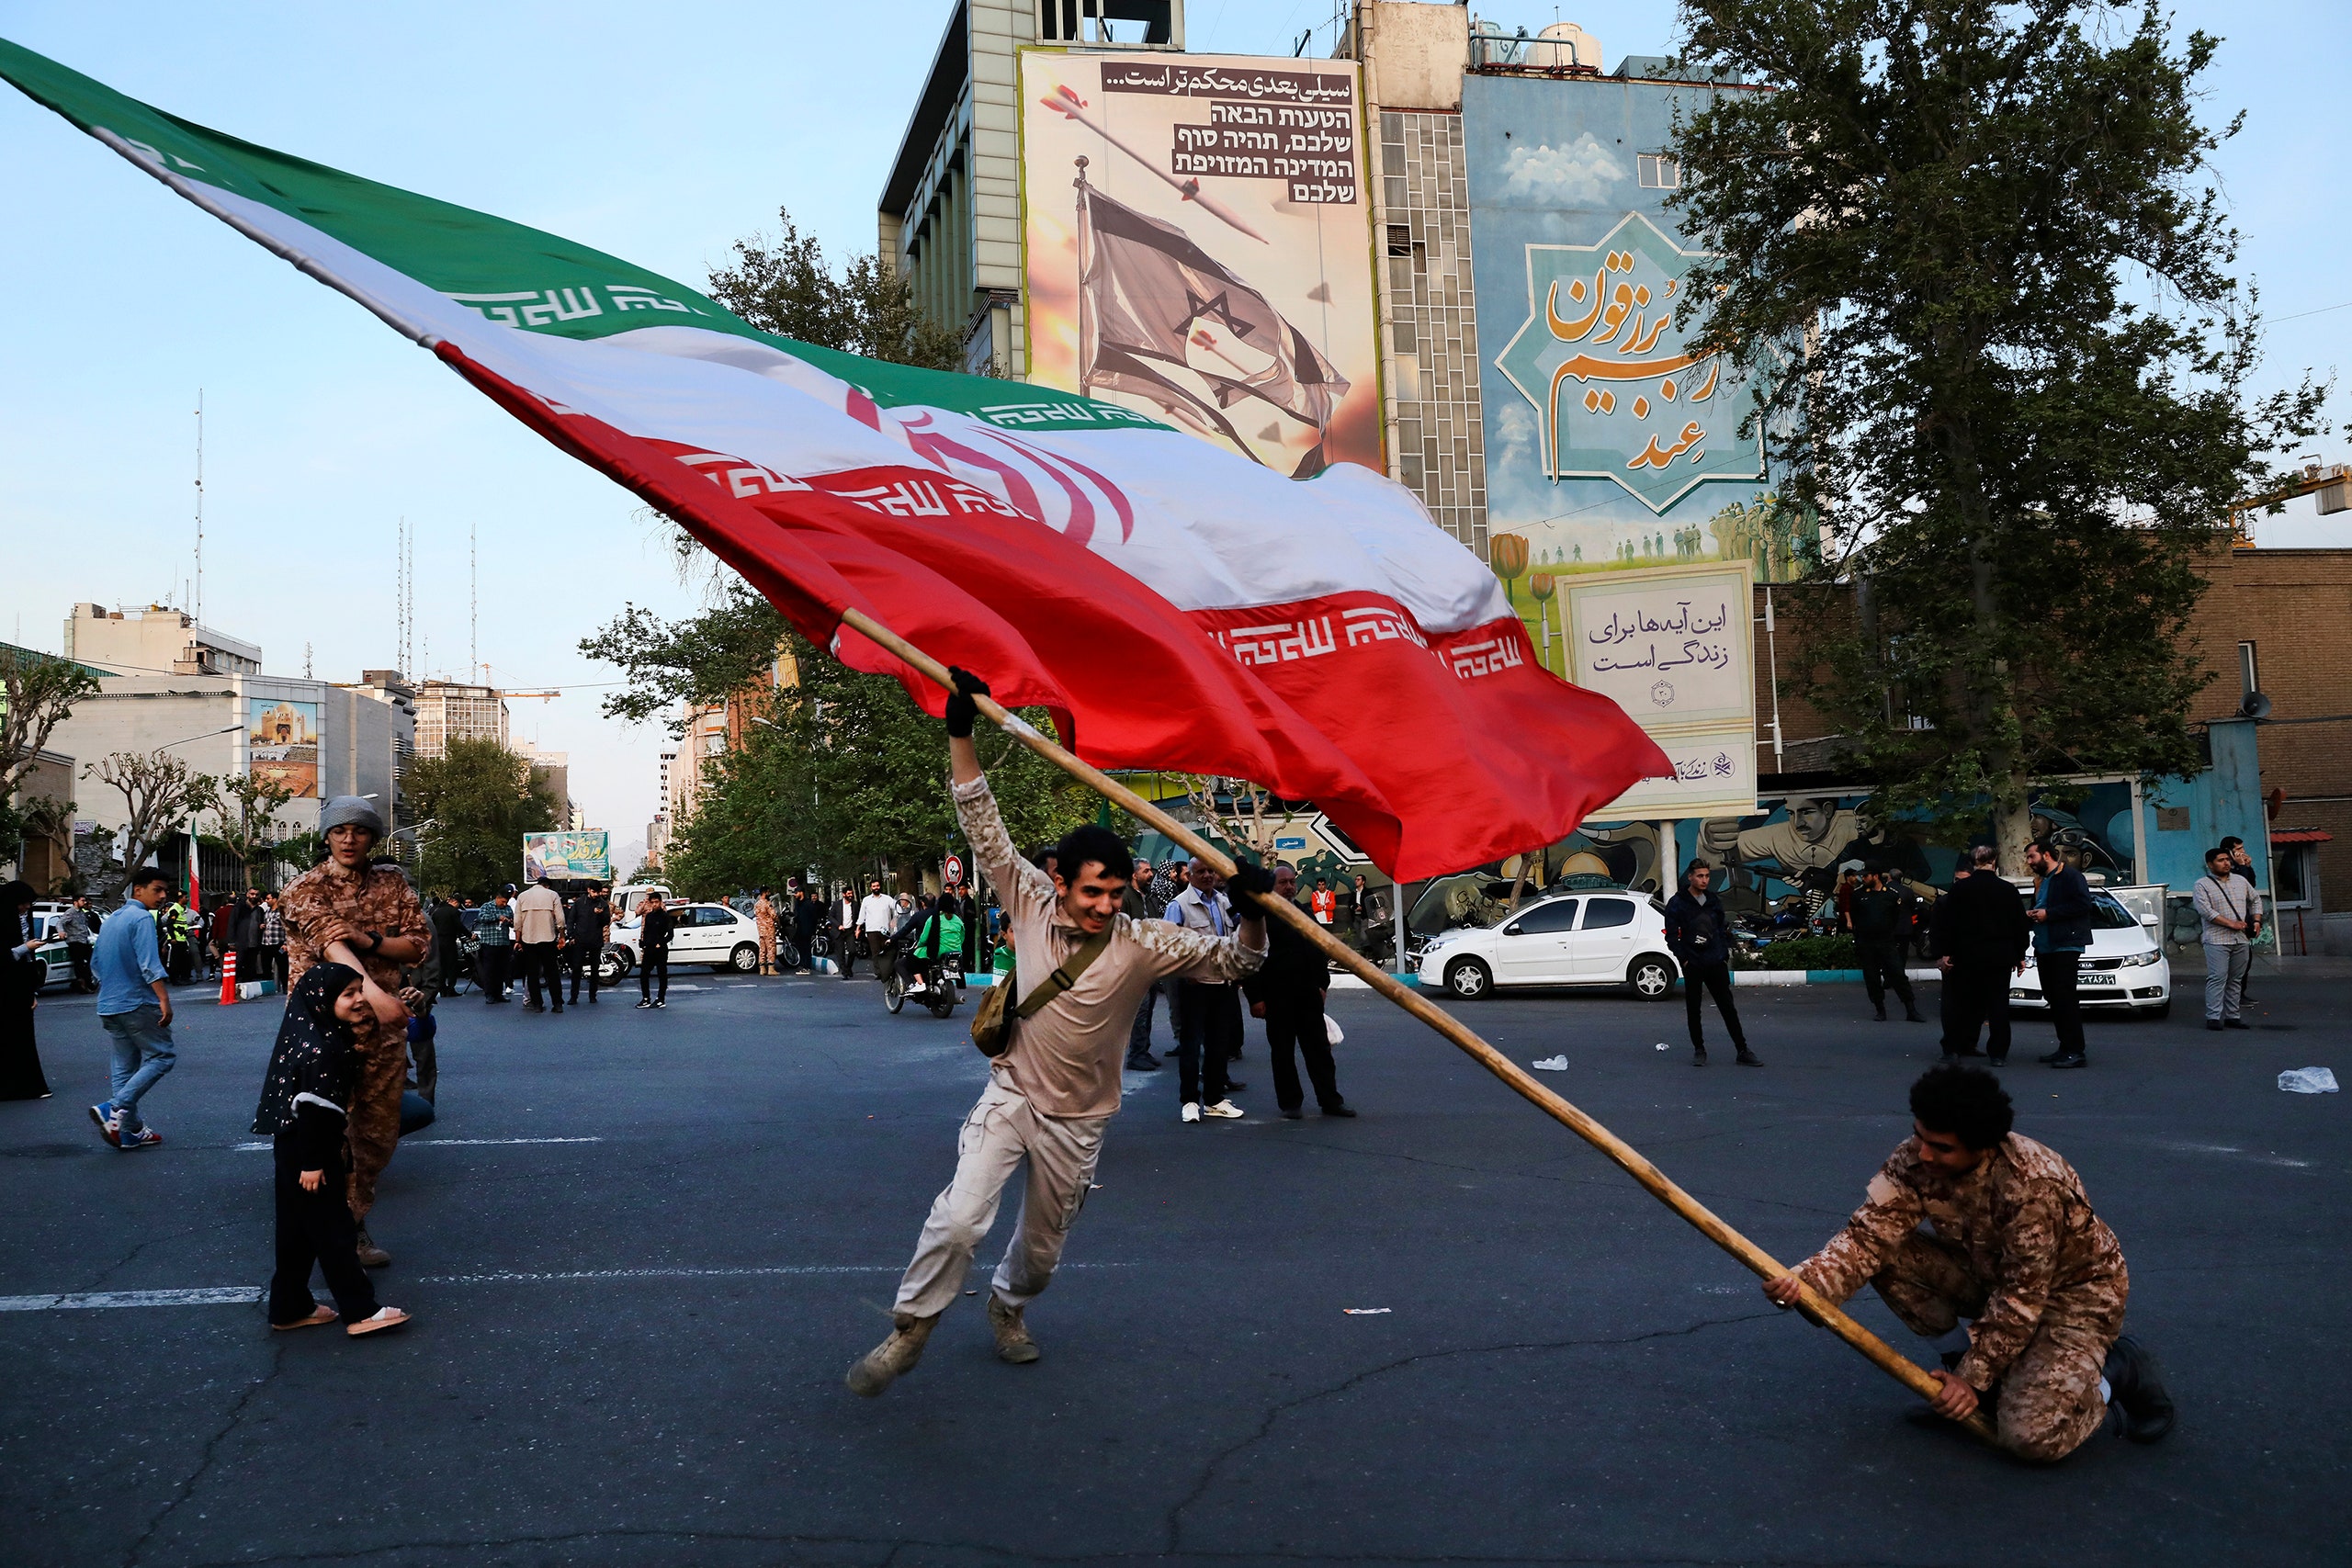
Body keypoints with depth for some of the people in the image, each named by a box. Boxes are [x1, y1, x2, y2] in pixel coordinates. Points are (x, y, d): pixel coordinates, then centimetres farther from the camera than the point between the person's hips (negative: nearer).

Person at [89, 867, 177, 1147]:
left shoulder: (109, 922, 17)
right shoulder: (142, 919, -11)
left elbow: (96, 965, 25)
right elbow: (149, 965, -22)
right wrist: (164, 1000, -25)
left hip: (109, 1007, 9)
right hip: (138, 1003, -9)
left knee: (125, 1066, 10)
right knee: (162, 1056, -3)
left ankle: (131, 1130, 9)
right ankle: (116, 1108, -17)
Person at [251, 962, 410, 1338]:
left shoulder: (331, 1039, 8)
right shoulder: (322, 1050, -23)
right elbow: (312, 1107, -25)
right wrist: (312, 1163, -22)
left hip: (296, 1148, 10)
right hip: (305, 1151, -10)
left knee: (300, 1231, 17)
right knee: (332, 1228, -4)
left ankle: (290, 1307, 26)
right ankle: (360, 1311, 2)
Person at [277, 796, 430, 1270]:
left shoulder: (392, 882, 8)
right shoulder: (306, 888, -5)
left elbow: (421, 943, 3)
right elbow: (331, 946, -22)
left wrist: (370, 940, -17)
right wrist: (375, 994, -38)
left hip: (382, 1027, 5)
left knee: (380, 1133, 12)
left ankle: (353, 1219, 29)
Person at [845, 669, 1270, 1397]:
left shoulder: (1143, 944, -12)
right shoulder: (1032, 903, -9)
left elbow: (1232, 960, -12)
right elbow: (985, 830, -11)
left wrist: (1252, 912, -34)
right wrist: (961, 735, -18)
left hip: (1076, 1120, 1)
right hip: (1008, 1097, -1)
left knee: (1042, 1248, 16)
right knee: (959, 1219, -20)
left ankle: (1008, 1305, 49)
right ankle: (910, 1332, 2)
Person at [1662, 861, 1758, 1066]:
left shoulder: (1714, 900, 9)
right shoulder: (1677, 903, -4)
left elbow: (1724, 929, 15)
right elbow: (1672, 936, -4)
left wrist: (1724, 955, 5)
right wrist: (1684, 959, -8)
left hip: (1716, 964, 3)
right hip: (1692, 965, -3)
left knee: (1728, 1008, 2)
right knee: (1693, 1010, 5)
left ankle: (1742, 1051, 5)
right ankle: (1699, 1051, 16)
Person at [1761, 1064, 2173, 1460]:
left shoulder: (2031, 1187, -35)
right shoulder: (1914, 1159, -18)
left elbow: (2021, 1298, -27)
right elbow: (1868, 1234, -24)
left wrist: (1975, 1378, -21)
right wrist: (1808, 1279, -42)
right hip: (1992, 1273, 6)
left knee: (2032, 1436, -25)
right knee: (1889, 1255, -18)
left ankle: (2116, 1369, 5)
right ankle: (1962, 1356, 5)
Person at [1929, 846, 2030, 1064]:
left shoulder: (1960, 888, -3)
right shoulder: (2008, 889, 1)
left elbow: (1948, 924, -2)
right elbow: (2020, 924, 6)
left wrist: (1944, 953, 3)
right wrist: (2020, 955, 13)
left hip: (1968, 956, 0)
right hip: (2001, 956, 0)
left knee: (1966, 1003, 7)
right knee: (1998, 1003, 3)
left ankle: (1954, 1049, 7)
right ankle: (1998, 1053, 2)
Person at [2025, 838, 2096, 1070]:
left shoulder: (2070, 876, -7)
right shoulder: (2042, 881, 21)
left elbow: (2083, 904, -18)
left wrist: (2048, 914, -17)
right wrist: (2031, 914, 9)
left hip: (2066, 947, -9)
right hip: (2044, 948, 9)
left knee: (2065, 998, -12)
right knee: (2053, 999, 9)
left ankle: (2075, 1052, -11)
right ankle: (2065, 1048, 15)